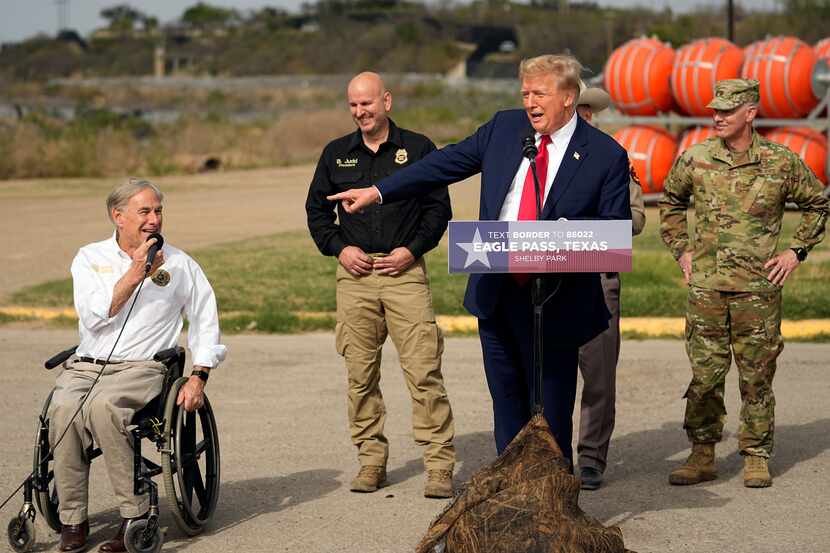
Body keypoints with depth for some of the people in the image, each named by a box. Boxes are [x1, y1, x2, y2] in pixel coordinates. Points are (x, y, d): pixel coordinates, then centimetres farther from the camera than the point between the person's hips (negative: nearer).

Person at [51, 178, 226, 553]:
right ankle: (73, 520, -23)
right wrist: (136, 273, -9)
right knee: (63, 408, -32)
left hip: (142, 367, -2)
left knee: (102, 406, -35)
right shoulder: (90, 258, 12)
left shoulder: (179, 264, 12)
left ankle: (135, 514, -29)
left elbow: (206, 323, 13)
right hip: (86, 366, 2)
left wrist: (198, 377, 2)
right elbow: (94, 317, -4)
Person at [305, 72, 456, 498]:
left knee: (424, 370, -9)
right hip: (354, 273, 3)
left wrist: (412, 249, -7)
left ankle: (439, 466, -6)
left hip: (404, 271, -3)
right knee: (360, 373, 4)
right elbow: (317, 209, 17)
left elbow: (438, 207, 6)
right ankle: (371, 460, 14)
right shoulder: (336, 154, 13)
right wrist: (339, 249, 1)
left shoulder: (418, 148, 6)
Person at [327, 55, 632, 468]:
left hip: (553, 302, -4)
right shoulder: (505, 128, 6)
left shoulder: (606, 155, -6)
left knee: (551, 413, 1)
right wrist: (377, 192, 7)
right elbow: (445, 164, 10)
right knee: (507, 404, 12)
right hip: (495, 294, 4)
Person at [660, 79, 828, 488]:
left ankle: (757, 458, 14)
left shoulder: (781, 163, -3)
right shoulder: (695, 160, 1)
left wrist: (796, 252, 4)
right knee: (704, 376, 3)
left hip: (758, 289, -1)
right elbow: (670, 202, 20)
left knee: (756, 378, 4)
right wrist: (681, 251, 11)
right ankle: (702, 456, 12)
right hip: (705, 287, 1)